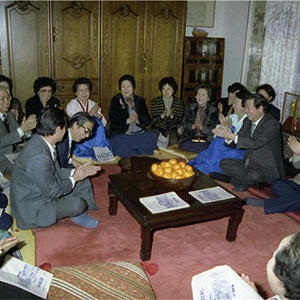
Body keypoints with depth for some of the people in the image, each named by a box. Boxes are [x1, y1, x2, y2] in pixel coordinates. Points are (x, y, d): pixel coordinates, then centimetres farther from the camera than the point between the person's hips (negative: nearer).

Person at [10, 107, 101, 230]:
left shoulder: (40, 140, -4)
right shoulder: (38, 157, -35)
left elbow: (56, 172, 9)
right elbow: (53, 192, -25)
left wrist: (76, 171, -1)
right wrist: (75, 178, -12)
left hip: (44, 189, 10)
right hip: (30, 209, -10)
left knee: (84, 182, 6)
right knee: (78, 204, -24)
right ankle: (77, 214, 9)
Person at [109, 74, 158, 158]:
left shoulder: (140, 100, 17)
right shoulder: (116, 100, 8)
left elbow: (147, 119, 6)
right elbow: (113, 120, -5)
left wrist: (137, 120, -15)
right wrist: (128, 120, -16)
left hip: (139, 133, 3)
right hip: (120, 134, -3)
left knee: (154, 135, -24)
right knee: (117, 141, -35)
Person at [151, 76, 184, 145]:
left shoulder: (179, 102, 4)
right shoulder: (155, 102, 1)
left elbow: (179, 120, 1)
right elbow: (154, 120, -3)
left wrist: (172, 116, -19)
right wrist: (162, 116, -23)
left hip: (172, 129, 1)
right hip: (157, 128, 0)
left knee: (174, 142, -26)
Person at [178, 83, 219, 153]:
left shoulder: (214, 110, 3)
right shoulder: (191, 106, 12)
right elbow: (184, 123, 4)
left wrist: (202, 127, -23)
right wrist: (193, 126, -17)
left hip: (206, 140, -1)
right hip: (190, 137, 2)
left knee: (203, 148, -32)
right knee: (185, 146, -30)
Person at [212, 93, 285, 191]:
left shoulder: (272, 124, -19)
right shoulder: (248, 122, 6)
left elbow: (255, 143, -31)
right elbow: (236, 142, 6)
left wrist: (231, 136, -33)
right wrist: (228, 136, -18)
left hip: (268, 169, -8)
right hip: (248, 164, 8)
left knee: (253, 176, -37)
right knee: (224, 163, -1)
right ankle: (253, 180, -11)